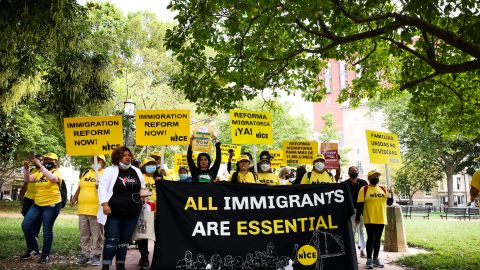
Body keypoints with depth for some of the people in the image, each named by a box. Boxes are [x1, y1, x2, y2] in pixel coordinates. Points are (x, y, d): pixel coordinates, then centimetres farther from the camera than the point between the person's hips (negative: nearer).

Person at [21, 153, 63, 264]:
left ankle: (45, 255, 14)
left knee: (47, 230, 0)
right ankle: (33, 249, 19)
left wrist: (40, 165, -29)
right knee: (26, 225, 1)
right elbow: (28, 179, 1)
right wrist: (26, 168, -15)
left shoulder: (57, 171, -5)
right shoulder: (39, 172, 12)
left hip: (52, 205, -6)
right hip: (37, 204, 6)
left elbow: (52, 178, -27)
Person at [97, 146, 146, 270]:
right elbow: (102, 187, -11)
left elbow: (142, 187, 24)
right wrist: (105, 204, -22)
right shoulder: (110, 170, -4)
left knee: (124, 240, 12)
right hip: (114, 213, -4)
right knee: (112, 240, -6)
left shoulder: (136, 171, 11)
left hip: (132, 213, 5)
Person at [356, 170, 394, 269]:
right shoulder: (364, 189, -4)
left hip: (381, 219, 5)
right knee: (371, 238, -4)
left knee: (377, 239, 11)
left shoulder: (383, 189, 11)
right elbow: (359, 205, -7)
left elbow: (389, 202, 11)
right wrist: (357, 218, -10)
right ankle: (369, 259, 4)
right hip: (369, 219, -4)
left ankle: (376, 258, 20)